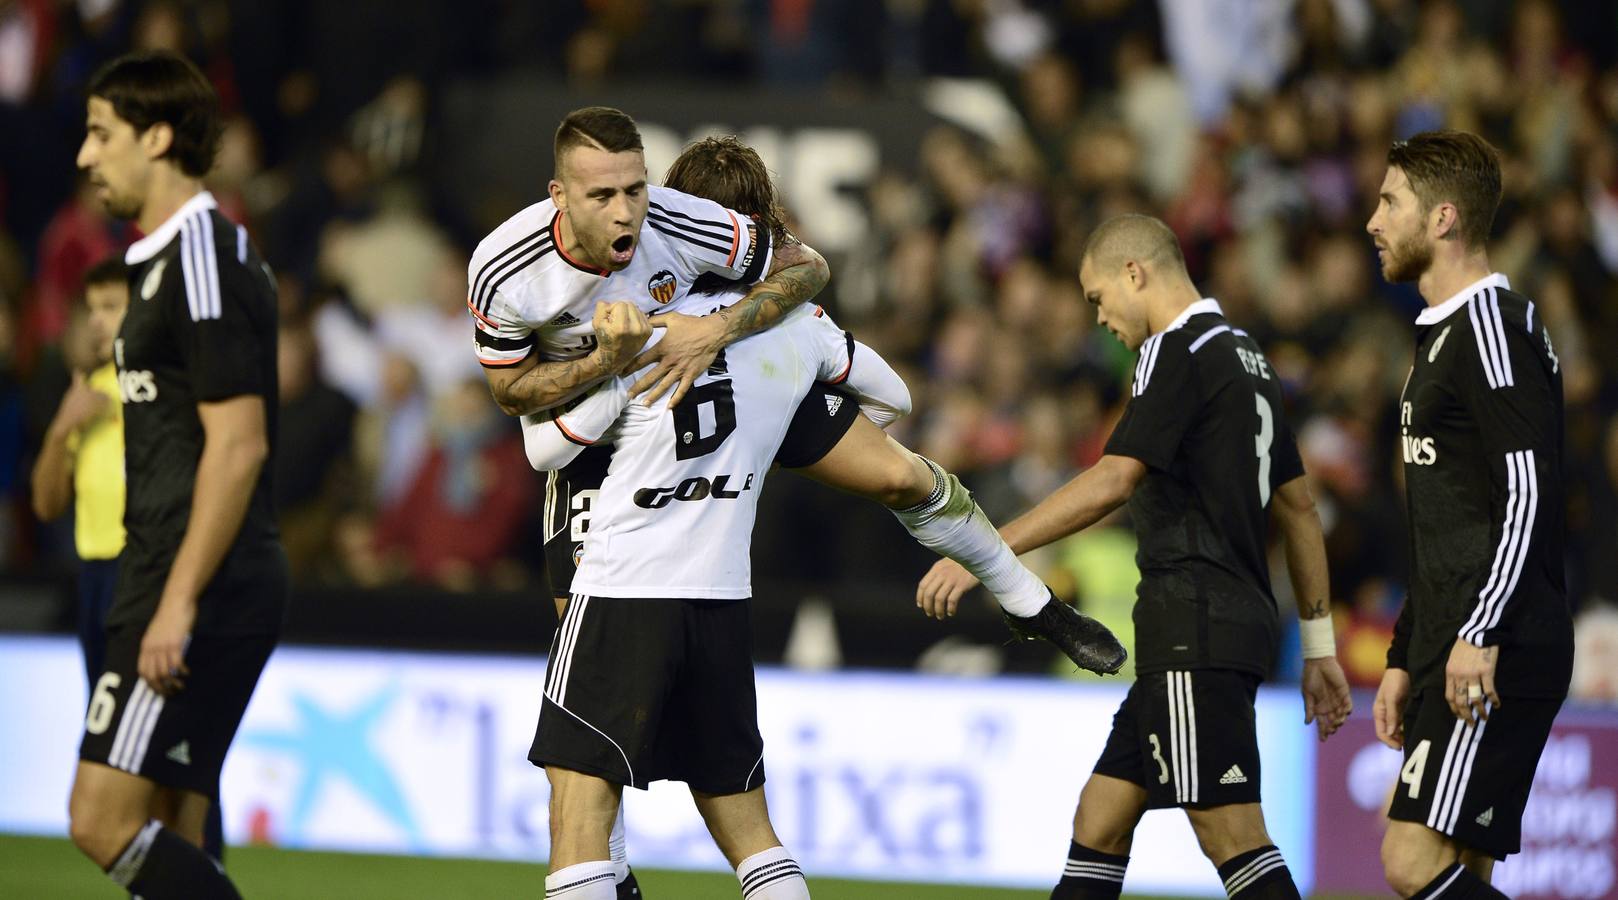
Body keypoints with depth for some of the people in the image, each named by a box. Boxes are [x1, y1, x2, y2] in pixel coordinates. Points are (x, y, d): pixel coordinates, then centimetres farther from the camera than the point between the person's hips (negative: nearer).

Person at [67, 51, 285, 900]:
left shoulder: (203, 256, -13)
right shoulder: (166, 257, 19)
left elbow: (238, 442, -19)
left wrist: (179, 602, -22)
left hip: (202, 587, -10)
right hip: (173, 584, 10)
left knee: (104, 820, -14)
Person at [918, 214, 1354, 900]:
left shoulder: (1180, 351, -9)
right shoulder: (1243, 352, 20)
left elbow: (1113, 481, -20)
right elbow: (1298, 509, 23)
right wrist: (1318, 643, 25)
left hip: (1197, 630, -10)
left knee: (1232, 837, -11)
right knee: (1100, 820, 10)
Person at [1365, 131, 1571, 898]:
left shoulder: (1493, 325, -10)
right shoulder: (1443, 335, 23)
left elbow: (1528, 493, -20)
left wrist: (1479, 634, -25)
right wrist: (1405, 658, 25)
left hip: (1493, 661, -10)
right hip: (1449, 659, 10)